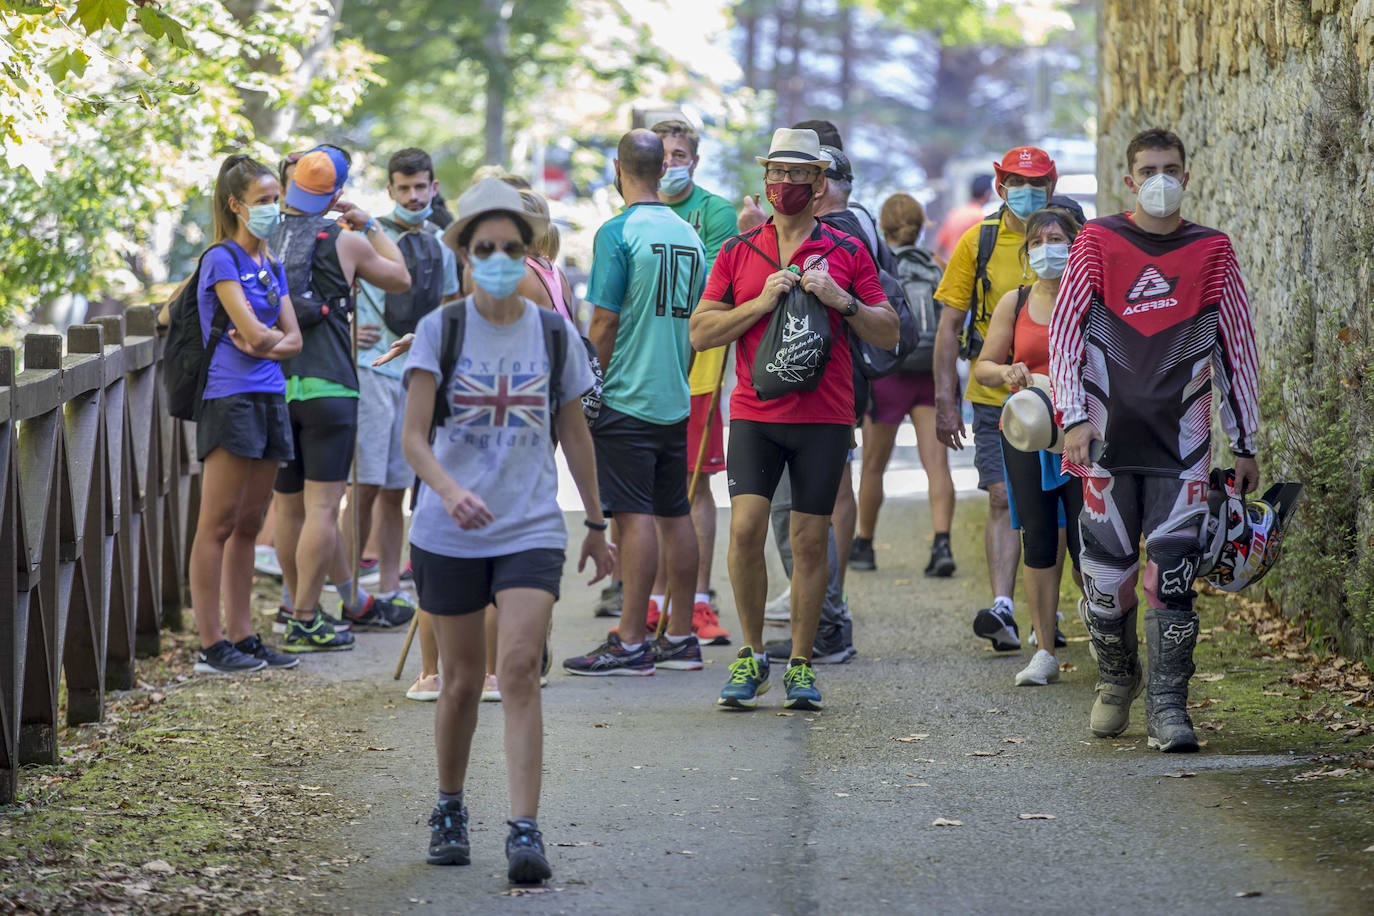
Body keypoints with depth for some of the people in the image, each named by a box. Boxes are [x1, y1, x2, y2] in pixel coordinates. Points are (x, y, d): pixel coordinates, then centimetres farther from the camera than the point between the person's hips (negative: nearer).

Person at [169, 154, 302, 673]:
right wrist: (272, 337, 5)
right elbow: (252, 330, -15)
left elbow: (293, 339, 11)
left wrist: (265, 344, -9)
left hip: (270, 398, 8)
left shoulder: (272, 266, 17)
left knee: (248, 524, 10)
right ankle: (210, 645, -6)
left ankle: (243, 637, 13)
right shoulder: (222, 260, -7)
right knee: (218, 524, -6)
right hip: (229, 398, -8)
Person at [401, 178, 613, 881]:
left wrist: (596, 523, 19)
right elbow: (414, 436, -11)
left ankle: (525, 832, -18)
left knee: (519, 670, -15)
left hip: (532, 531, 0)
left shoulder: (554, 334, 4)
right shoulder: (439, 330, -3)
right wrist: (450, 491, -29)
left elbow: (573, 432, 15)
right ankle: (450, 811, 31)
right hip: (449, 533, 0)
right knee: (462, 680, 9)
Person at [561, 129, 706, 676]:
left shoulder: (618, 233, -11)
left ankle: (631, 642, -8)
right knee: (676, 515, 11)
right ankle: (680, 637, 15)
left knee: (636, 517, -8)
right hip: (677, 400, 7)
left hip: (628, 399, -7)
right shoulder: (688, 234, 10)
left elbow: (605, 323, -13)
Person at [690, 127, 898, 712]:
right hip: (754, 415, 0)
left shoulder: (846, 253, 6)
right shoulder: (738, 253, 9)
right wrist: (762, 302, -9)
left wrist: (841, 300, -11)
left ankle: (801, 664, 12)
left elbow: (888, 334, 6)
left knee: (810, 539, 1)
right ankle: (751, 655, 5)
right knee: (745, 526, -12)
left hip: (824, 417, 0)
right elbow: (700, 333, 3)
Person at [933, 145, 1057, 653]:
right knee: (1003, 499, -8)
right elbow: (949, 326, 3)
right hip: (994, 396, 0)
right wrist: (946, 400, -3)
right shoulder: (978, 242, 0)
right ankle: (1002, 610, -12)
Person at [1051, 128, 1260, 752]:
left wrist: (1246, 444, 9)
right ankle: (1115, 679, 28)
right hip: (1108, 438, 0)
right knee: (1107, 567, 4)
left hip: (1181, 440, 0)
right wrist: (1074, 417, -12)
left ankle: (1167, 706, -5)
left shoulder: (1211, 251, 4)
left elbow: (1238, 348, 9)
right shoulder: (1098, 242, 1)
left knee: (1173, 571, -9)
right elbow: (1064, 329, -1)